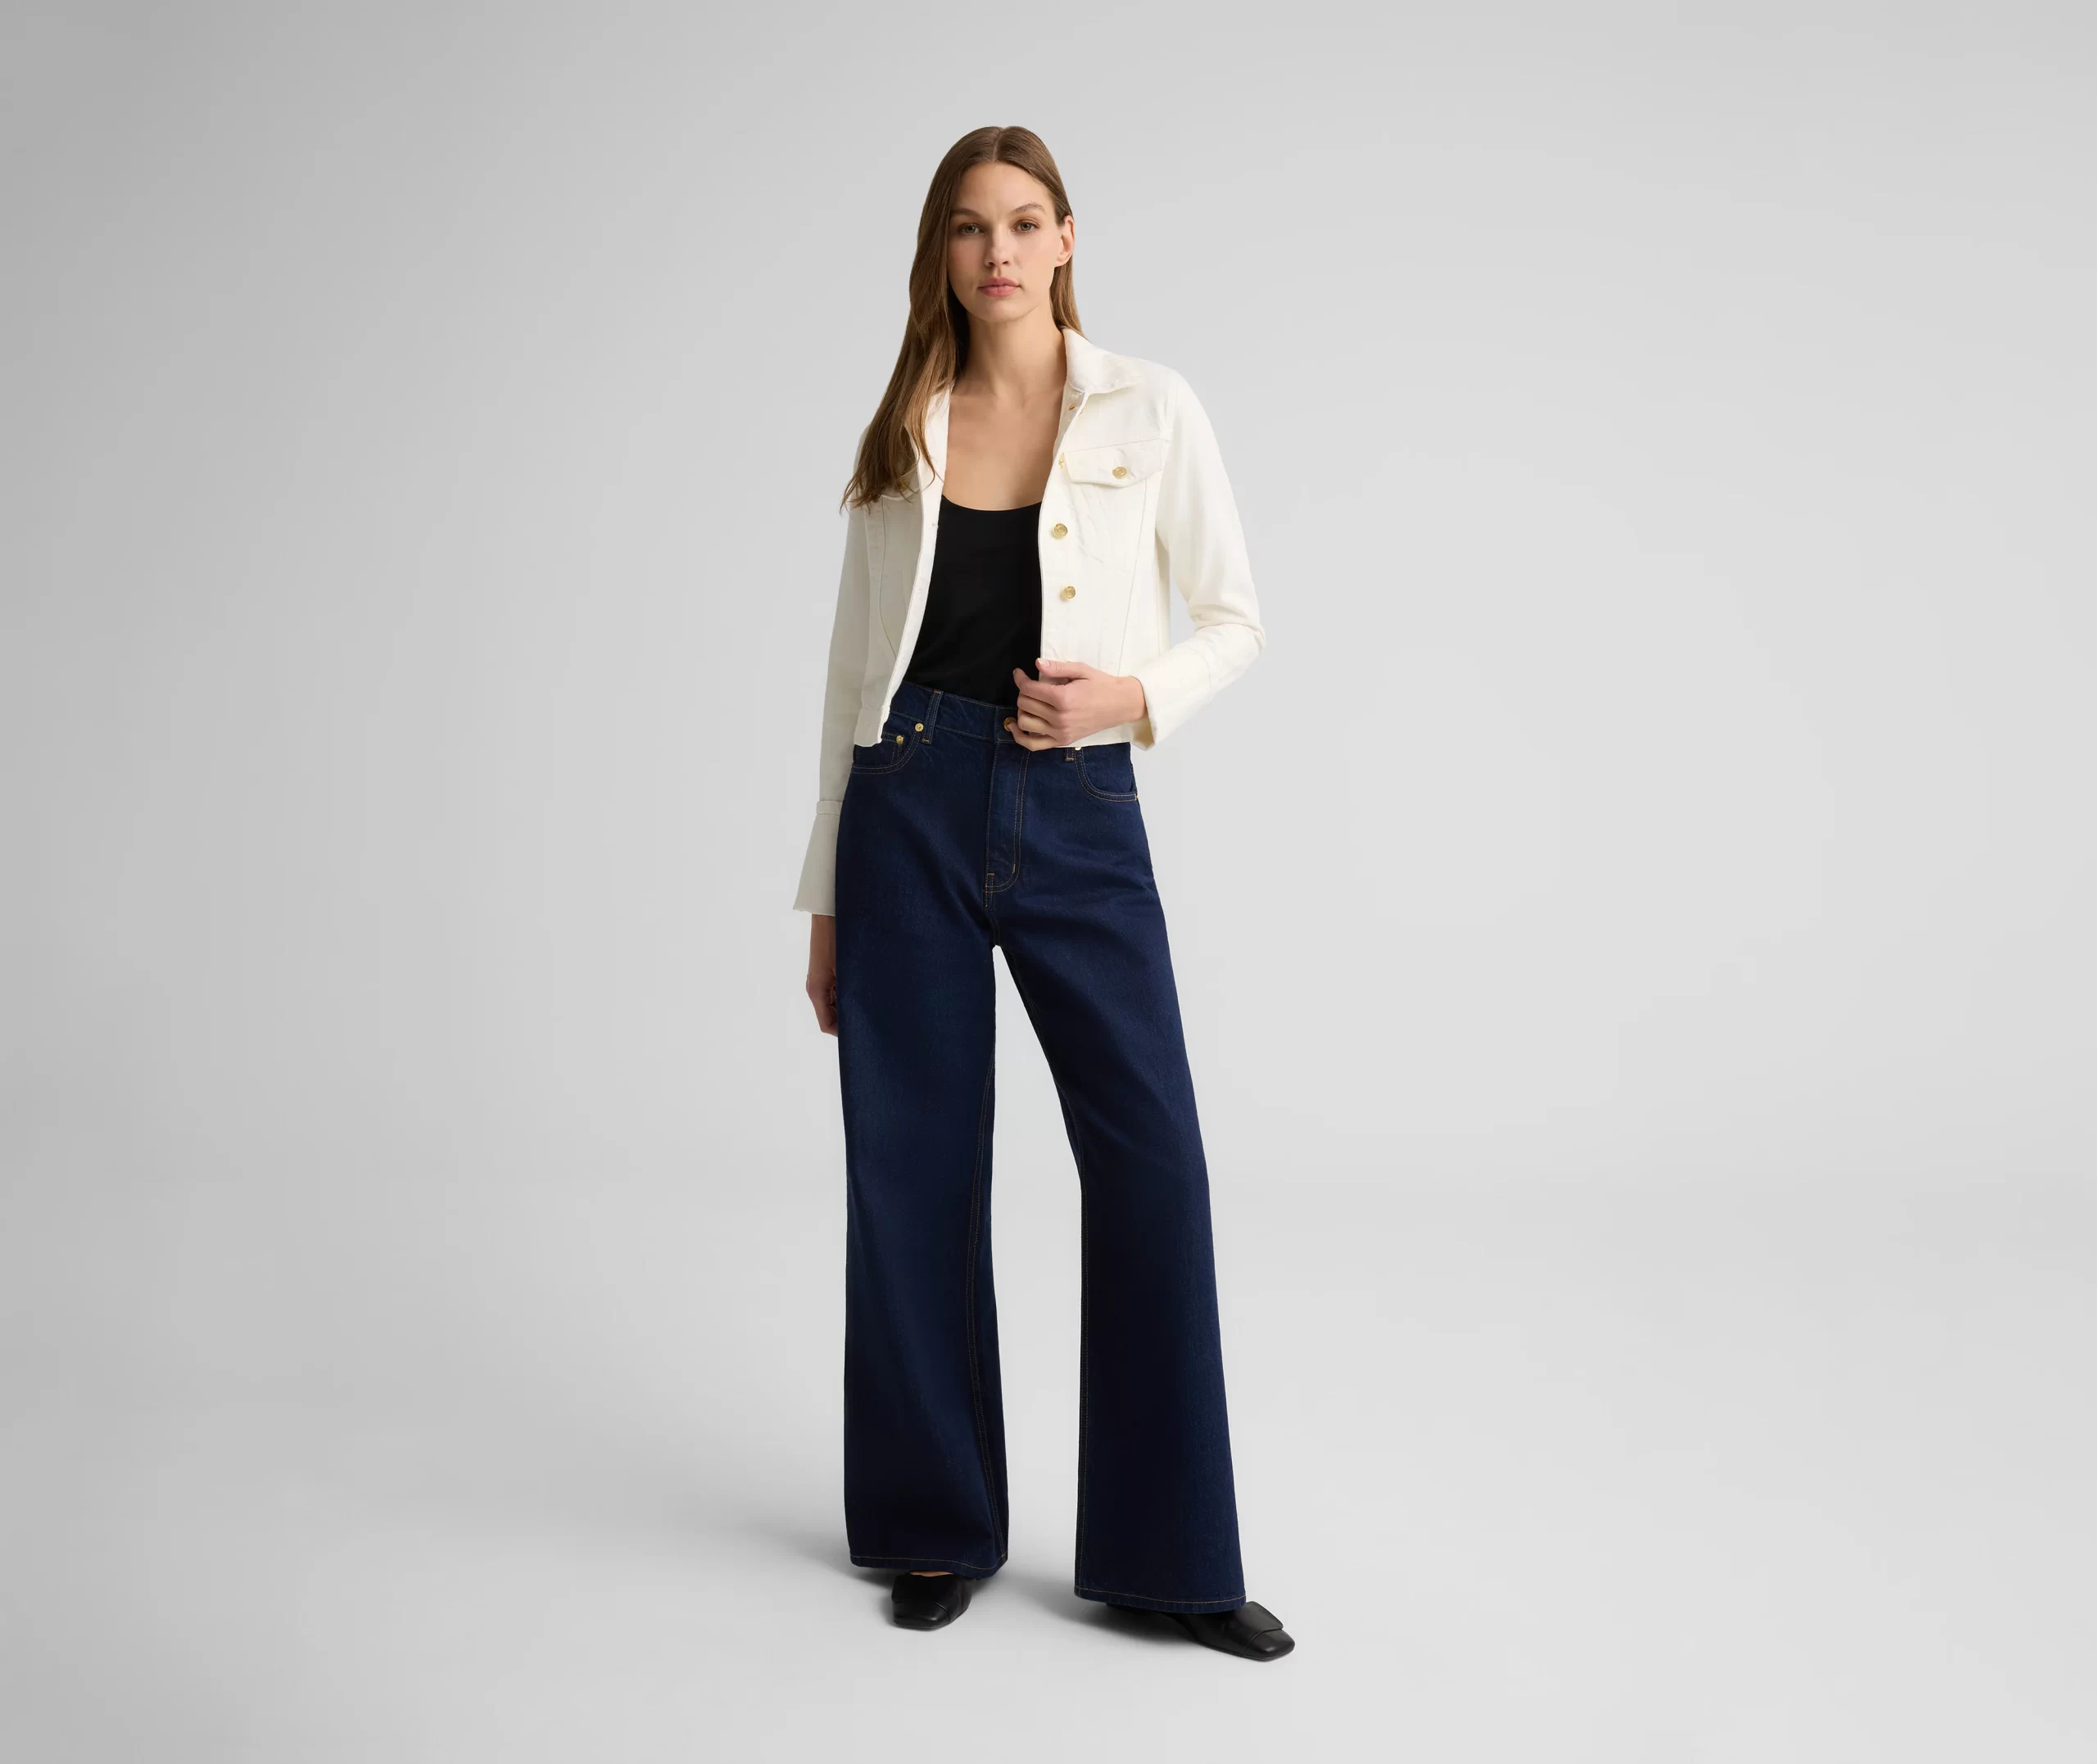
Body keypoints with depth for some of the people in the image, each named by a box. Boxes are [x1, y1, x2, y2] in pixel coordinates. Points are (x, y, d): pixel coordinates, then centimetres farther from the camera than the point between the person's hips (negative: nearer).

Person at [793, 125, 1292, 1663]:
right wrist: (828, 898, 8)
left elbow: (1237, 620, 7)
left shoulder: (1150, 410, 3)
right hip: (914, 808, 2)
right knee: (915, 1172, 5)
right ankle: (940, 1527, 22)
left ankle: (1168, 1555, 10)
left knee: (1153, 1166, -5)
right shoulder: (905, 435, 8)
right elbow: (854, 672, 10)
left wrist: (1136, 693, -14)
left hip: (1079, 816, -1)